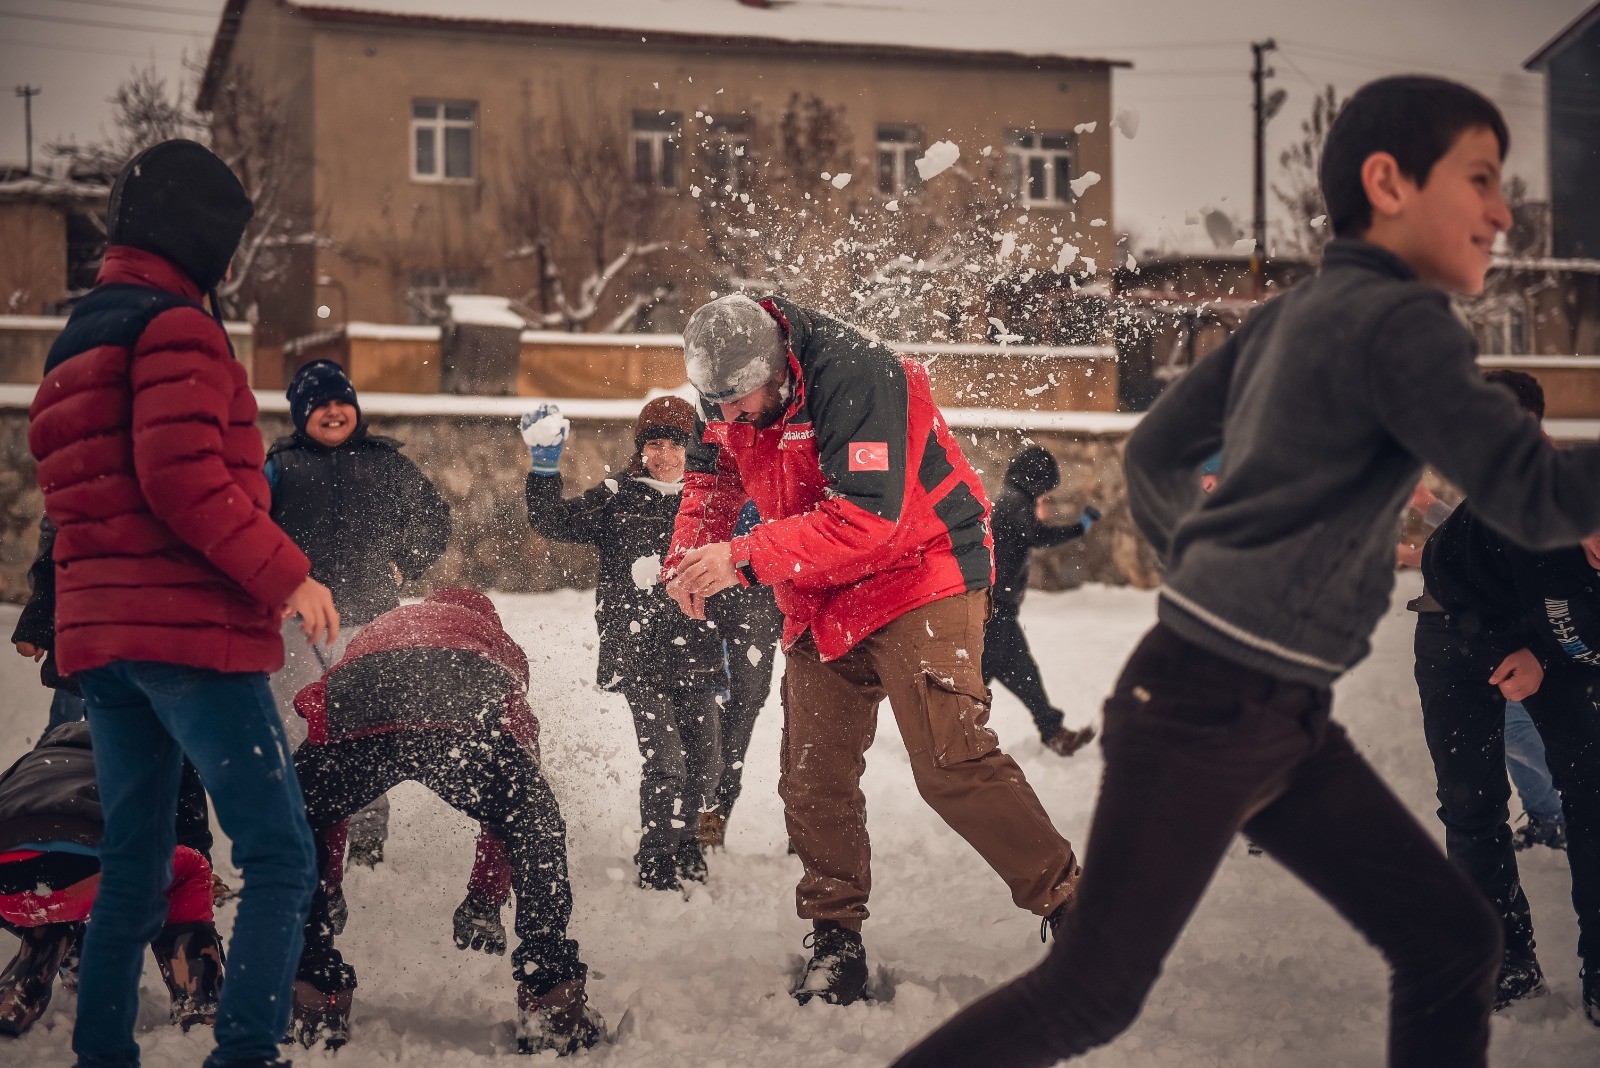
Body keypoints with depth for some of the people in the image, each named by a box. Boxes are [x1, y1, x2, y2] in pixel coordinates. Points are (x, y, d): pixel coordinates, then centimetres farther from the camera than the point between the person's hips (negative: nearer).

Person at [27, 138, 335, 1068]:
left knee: (134, 863, 15)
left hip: (98, 632, 9)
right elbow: (185, 478, -20)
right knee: (281, 855, -8)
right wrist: (285, 575, -14)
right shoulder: (177, 328, -9)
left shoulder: (76, 343, 20)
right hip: (193, 627, -9)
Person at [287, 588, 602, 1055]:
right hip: (468, 715, -2)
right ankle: (551, 1002, 16)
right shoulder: (494, 638, 44)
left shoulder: (379, 627, 48)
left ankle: (315, 1001, 21)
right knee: (538, 832, 21)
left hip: (358, 718, 2)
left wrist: (328, 885, 58)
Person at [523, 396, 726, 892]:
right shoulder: (617, 498, 1)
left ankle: (684, 849, 34)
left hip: (695, 656, 4)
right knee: (664, 762, -12)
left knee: (705, 764, 9)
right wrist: (545, 468, -20)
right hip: (638, 658, -4)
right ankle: (657, 868, 3)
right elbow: (556, 522, -10)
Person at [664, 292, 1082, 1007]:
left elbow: (868, 516, -32)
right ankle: (835, 946, 17)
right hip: (821, 604, 7)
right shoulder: (734, 396, -1)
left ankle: (1069, 906, -8)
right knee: (812, 781, 4)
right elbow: (715, 475, 16)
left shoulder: (856, 378, -26)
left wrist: (744, 559, -31)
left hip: (918, 578, -7)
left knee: (951, 763, -17)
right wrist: (689, 556, -3)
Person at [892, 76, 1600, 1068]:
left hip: (1281, 720, 9)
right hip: (1201, 709, -9)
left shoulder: (1293, 315, 11)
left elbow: (1154, 456, 20)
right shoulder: (1400, 322, -15)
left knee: (1452, 939, 5)